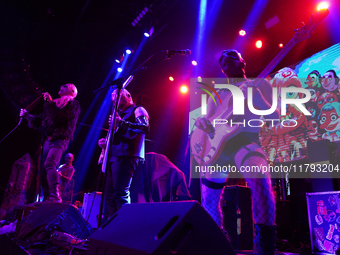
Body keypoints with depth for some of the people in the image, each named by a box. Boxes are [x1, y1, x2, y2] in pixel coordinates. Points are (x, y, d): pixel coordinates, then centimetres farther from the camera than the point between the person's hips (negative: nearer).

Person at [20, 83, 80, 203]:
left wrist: (49, 102, -9)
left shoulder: (73, 104, 2)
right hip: (49, 140, 8)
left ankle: (55, 197, -32)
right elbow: (40, 120, 26)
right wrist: (27, 115, 14)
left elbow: (60, 117, -15)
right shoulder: (56, 103, 24)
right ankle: (47, 199, 8)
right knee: (44, 170, 3)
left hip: (60, 140, -8)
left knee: (49, 164, -28)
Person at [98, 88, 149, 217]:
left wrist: (122, 123, -20)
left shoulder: (137, 110, 4)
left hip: (126, 155, -9)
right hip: (114, 156, 9)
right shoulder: (121, 114, 28)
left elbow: (145, 127, -15)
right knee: (110, 195, 8)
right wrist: (106, 142, 11)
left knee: (120, 193, -19)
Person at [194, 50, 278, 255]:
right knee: (209, 200, 3)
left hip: (246, 140, -4)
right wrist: (201, 121, -4)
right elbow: (208, 121, 20)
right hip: (218, 144, 5)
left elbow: (274, 117, -1)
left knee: (260, 179, -34)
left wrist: (256, 98, -19)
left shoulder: (260, 84, 10)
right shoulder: (217, 93, 22)